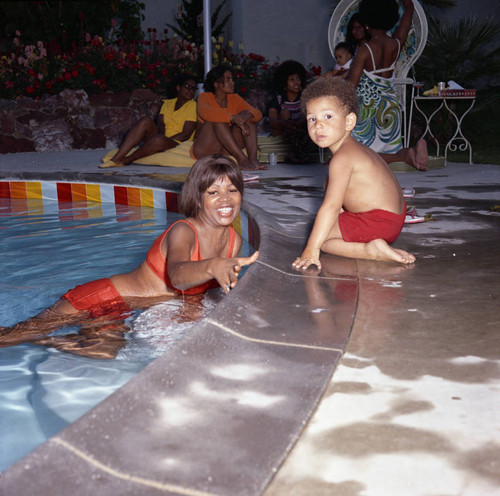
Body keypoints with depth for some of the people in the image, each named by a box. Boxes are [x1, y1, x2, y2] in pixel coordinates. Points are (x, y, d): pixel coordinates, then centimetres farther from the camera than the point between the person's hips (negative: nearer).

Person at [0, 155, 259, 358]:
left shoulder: (235, 240, -2)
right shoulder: (183, 231, -23)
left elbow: (211, 286, 14)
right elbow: (177, 275, -45)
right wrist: (213, 266, -65)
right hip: (106, 297, -7)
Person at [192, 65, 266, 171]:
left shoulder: (234, 98, 9)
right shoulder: (205, 97, -4)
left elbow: (258, 114, -5)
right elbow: (205, 113, -29)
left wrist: (248, 114, -30)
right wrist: (234, 118, -39)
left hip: (227, 150, 4)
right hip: (205, 149, -4)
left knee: (248, 116, -11)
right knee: (218, 120, -29)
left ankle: (253, 158, -31)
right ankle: (242, 159, -39)